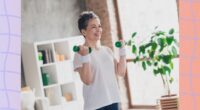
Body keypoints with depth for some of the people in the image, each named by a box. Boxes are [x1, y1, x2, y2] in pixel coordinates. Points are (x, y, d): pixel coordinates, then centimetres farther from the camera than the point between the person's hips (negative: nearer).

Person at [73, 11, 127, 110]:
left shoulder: (107, 50, 10)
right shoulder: (80, 54, -9)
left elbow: (121, 72, 9)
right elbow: (87, 80, -18)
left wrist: (122, 51, 7)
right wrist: (85, 57, -26)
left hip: (112, 101, 6)